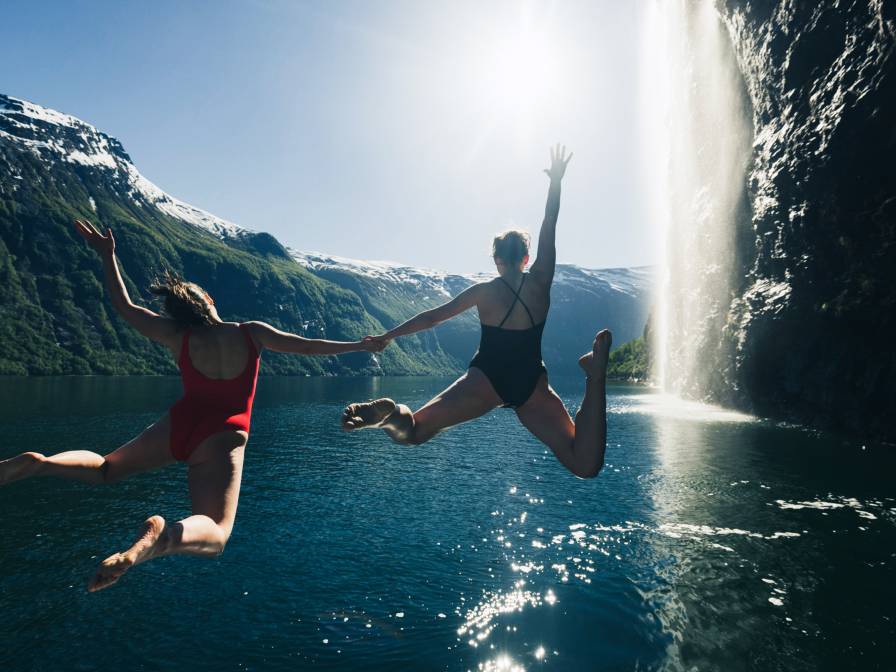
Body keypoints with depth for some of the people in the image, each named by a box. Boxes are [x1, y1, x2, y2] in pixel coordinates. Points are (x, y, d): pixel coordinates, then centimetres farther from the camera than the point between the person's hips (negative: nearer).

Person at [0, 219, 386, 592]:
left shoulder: (177, 336, 5)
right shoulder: (251, 333, 1)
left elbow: (125, 307, 17)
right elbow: (308, 346, 7)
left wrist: (107, 256, 24)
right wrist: (361, 345, 17)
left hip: (178, 424, 3)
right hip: (222, 437, -3)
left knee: (105, 469, 27)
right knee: (213, 534, -9)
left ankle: (36, 463, -5)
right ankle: (165, 535, -46)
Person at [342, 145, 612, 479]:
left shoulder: (483, 290, 6)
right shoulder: (540, 283, 6)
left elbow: (432, 317, 9)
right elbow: (548, 231, 12)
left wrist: (386, 336, 18)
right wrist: (556, 181, 12)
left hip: (486, 379, 0)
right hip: (531, 386, 0)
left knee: (414, 432, 4)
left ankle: (387, 412, -35)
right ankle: (595, 374, -29)